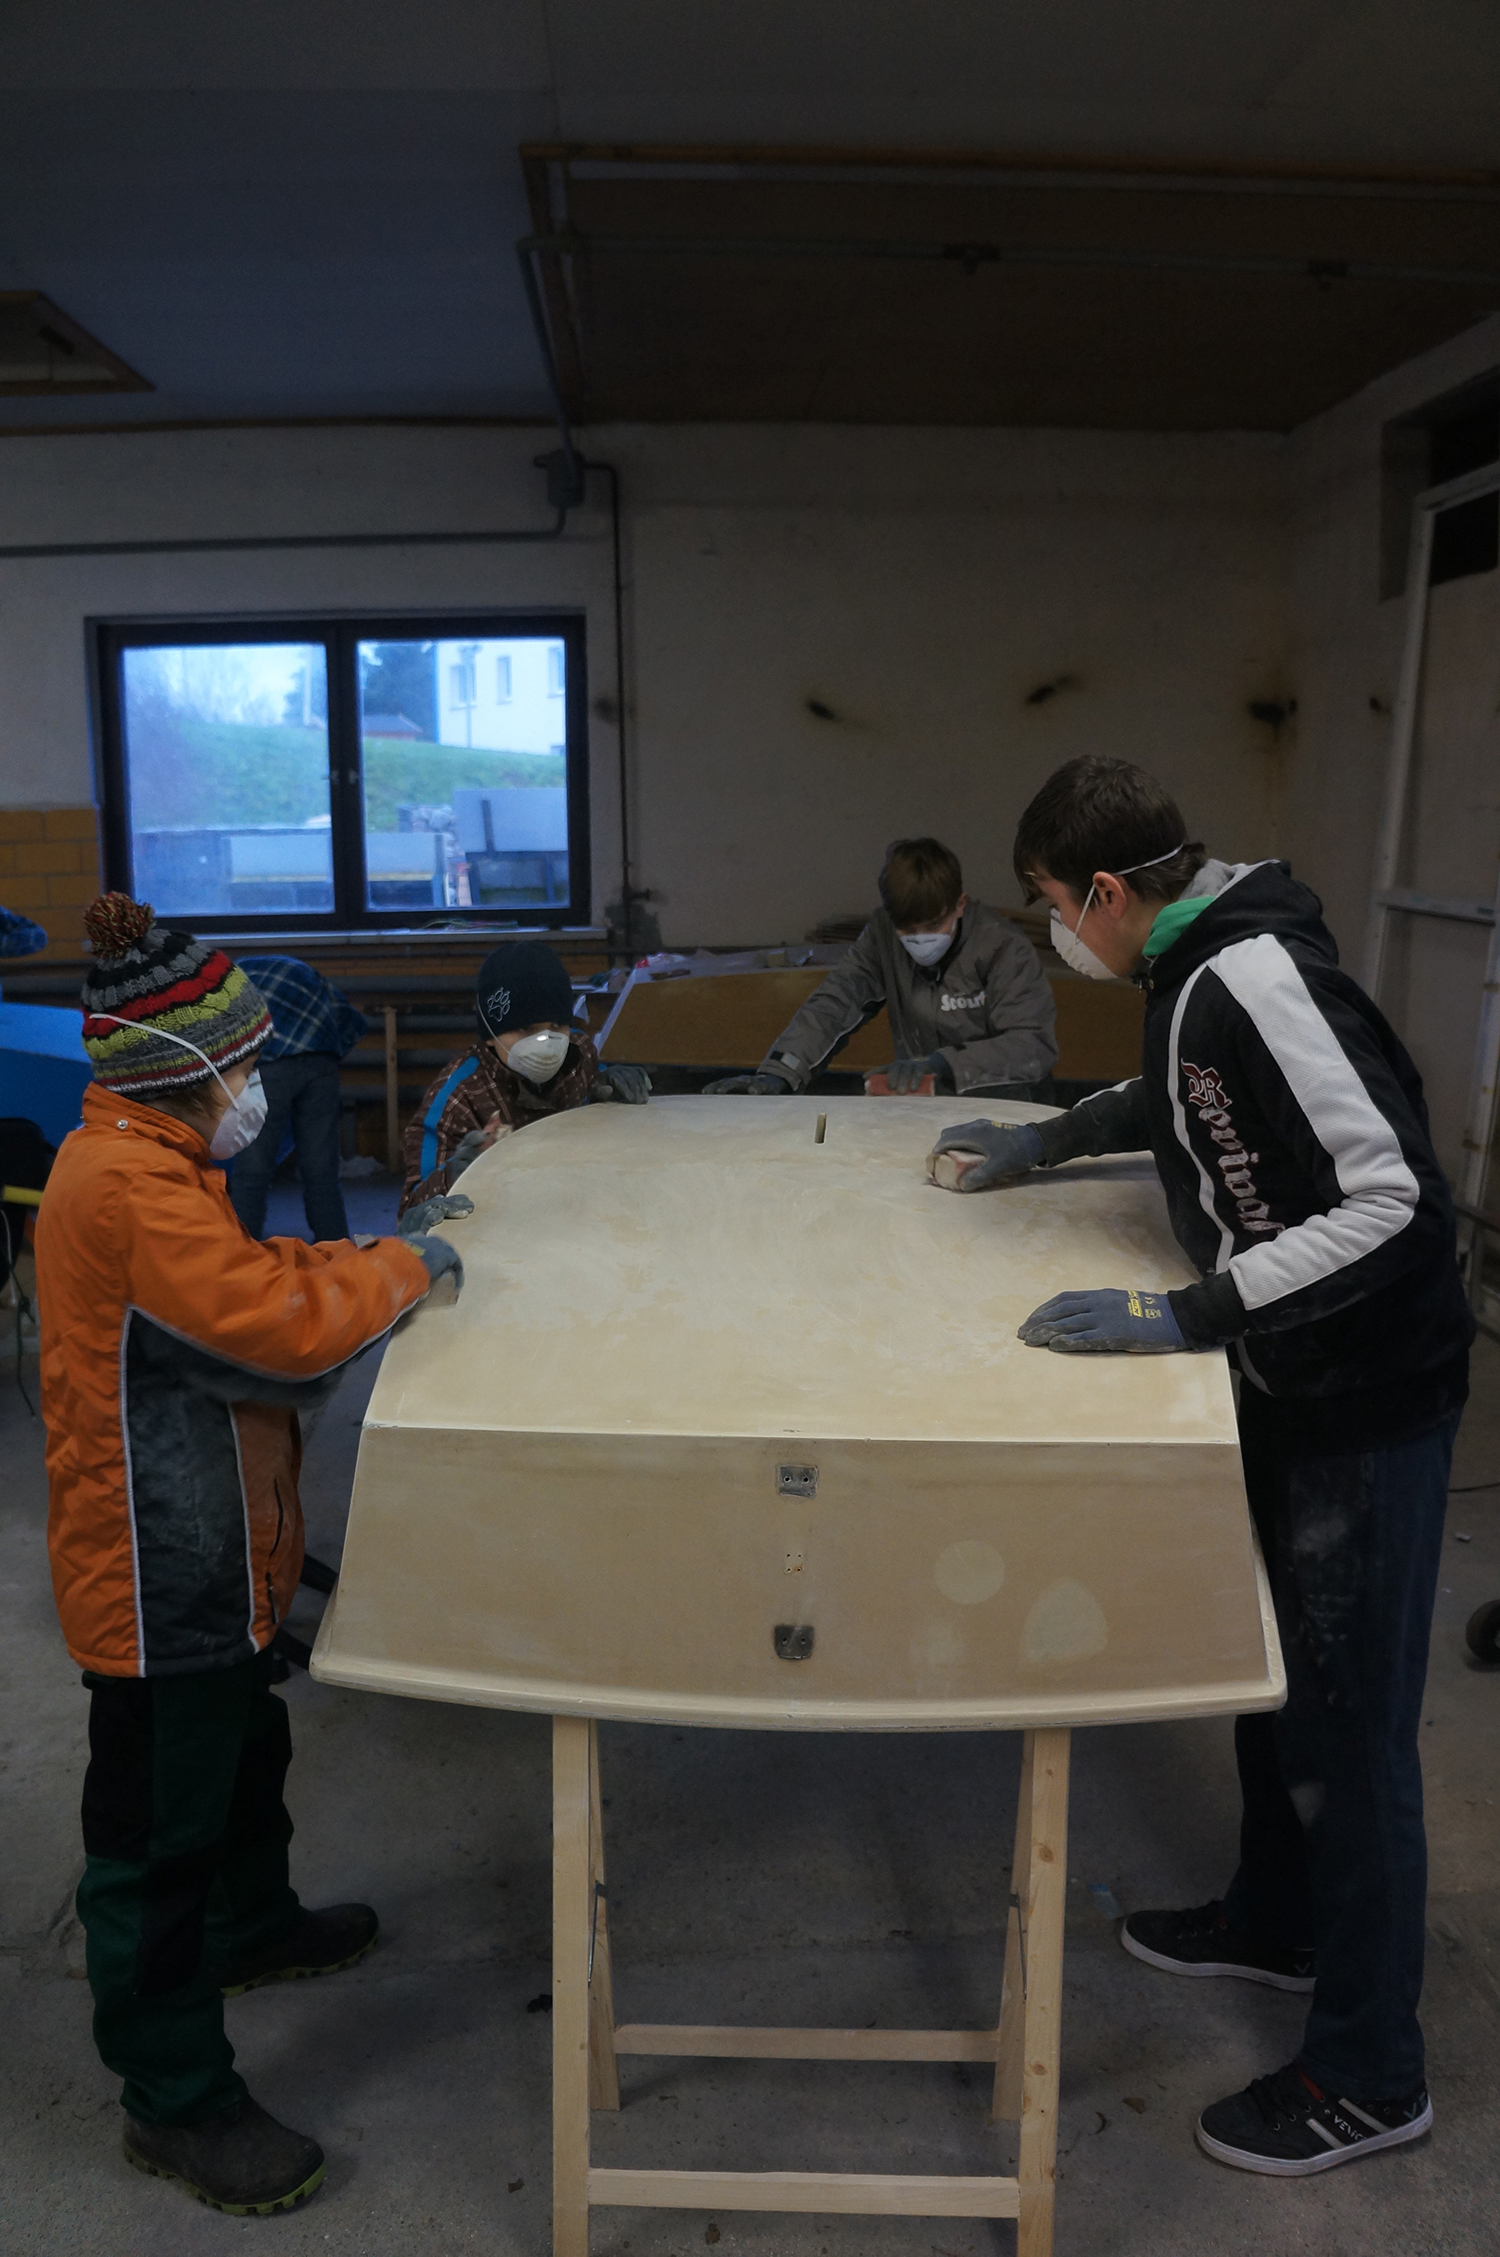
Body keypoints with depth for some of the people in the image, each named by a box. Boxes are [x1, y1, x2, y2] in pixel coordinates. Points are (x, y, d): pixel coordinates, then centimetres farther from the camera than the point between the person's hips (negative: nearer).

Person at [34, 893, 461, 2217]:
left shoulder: (144, 1162, 7)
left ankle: (252, 1925, 53)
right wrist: (405, 1269, -15)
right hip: (155, 1576, -11)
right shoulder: (130, 1186, -27)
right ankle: (176, 2098, 21)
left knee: (243, 1752, 29)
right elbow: (281, 1326, -30)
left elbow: (247, 1275, 17)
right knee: (160, 1827, 5)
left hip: (202, 1559, 11)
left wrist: (378, 1255, 5)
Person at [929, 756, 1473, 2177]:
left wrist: (1182, 1318, -31)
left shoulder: (1260, 981, -26)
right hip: (1284, 1378, 9)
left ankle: (1368, 2074, 24)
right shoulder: (1195, 967, 3)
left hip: (1366, 1396, -9)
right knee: (1269, 1669, 23)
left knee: (1344, 1729, 4)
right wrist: (1039, 1144, 24)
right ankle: (1275, 1921, 46)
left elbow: (1392, 1198, -30)